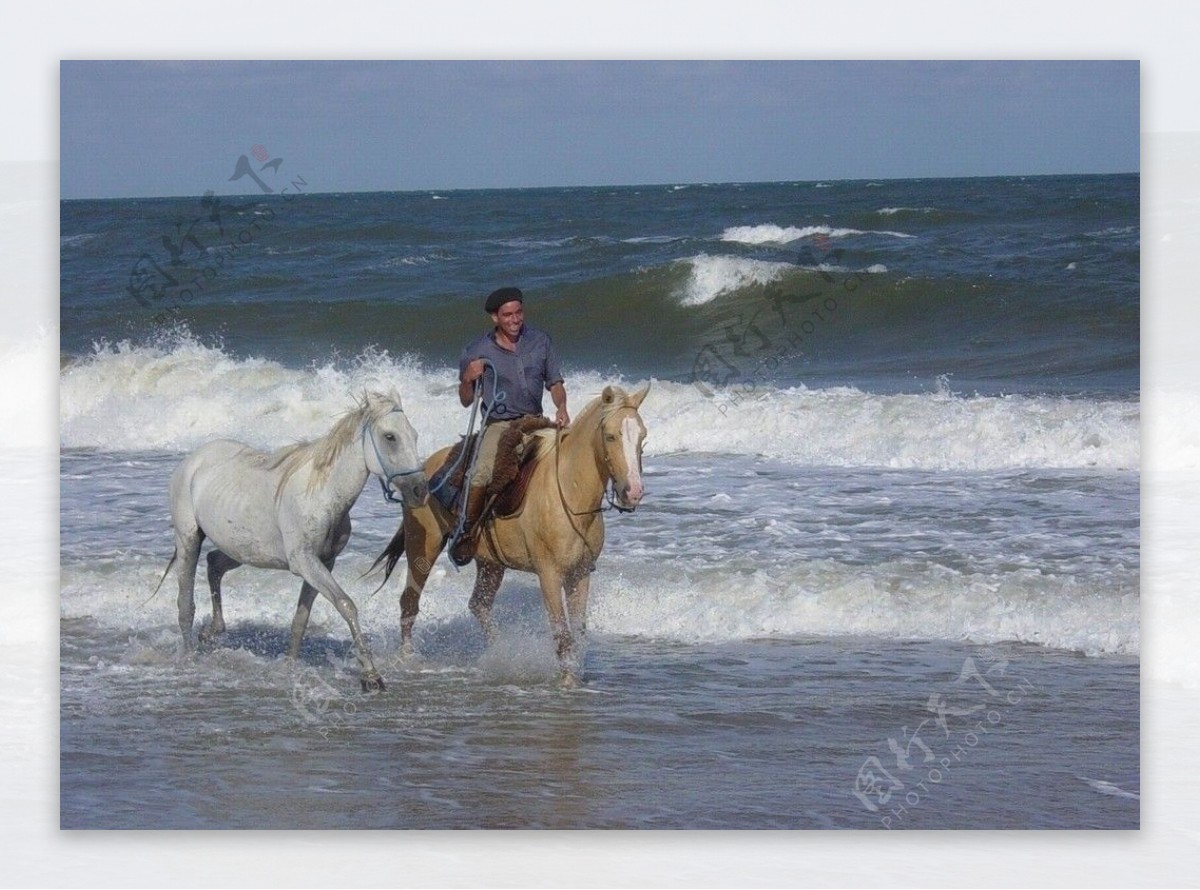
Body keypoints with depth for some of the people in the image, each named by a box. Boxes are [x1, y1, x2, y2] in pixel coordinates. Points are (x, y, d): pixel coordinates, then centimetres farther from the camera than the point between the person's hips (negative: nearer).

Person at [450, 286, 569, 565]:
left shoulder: (540, 341, 7)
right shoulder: (477, 352, 0)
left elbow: (554, 382, 13)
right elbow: (466, 401, 8)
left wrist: (561, 408, -7)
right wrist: (468, 380, -14)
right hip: (498, 424, -3)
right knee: (482, 474, -30)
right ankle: (466, 532, -11)